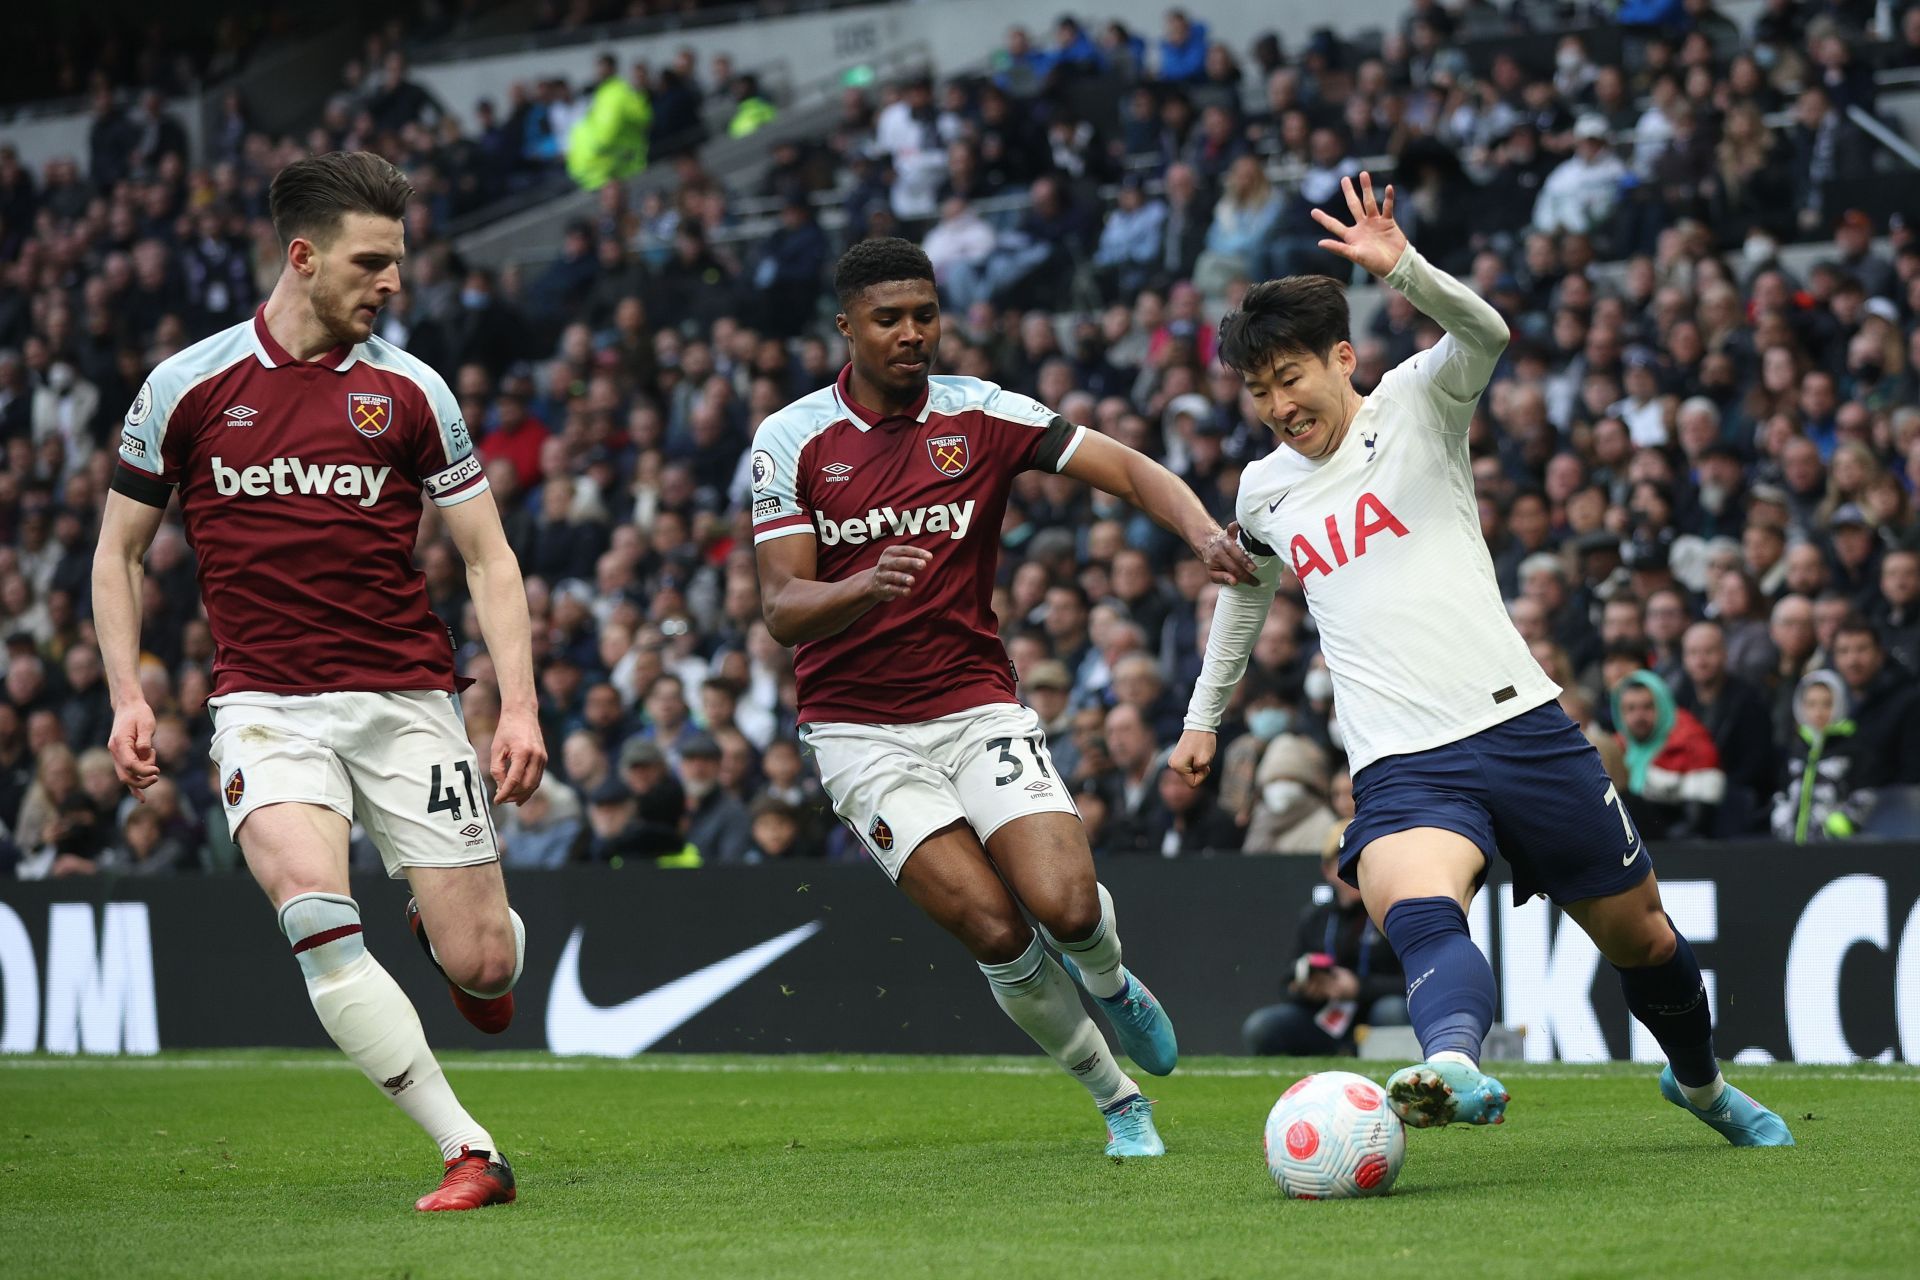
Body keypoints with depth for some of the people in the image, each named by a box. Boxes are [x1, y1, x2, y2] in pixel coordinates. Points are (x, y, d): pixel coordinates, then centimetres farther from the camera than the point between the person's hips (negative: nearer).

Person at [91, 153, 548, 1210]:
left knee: (481, 965, -5)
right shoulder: (186, 387, 2)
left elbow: (487, 557, 7)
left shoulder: (409, 392, 3)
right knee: (314, 912, -27)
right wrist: (127, 698, 0)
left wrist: (519, 706, -5)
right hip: (265, 704, -1)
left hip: (406, 702, 1)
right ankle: (470, 1153, -21)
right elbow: (119, 550, 12)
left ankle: (446, 924, 35)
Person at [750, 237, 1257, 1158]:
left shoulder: (980, 415, -1)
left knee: (1068, 908, -19)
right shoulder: (790, 441, -5)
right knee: (996, 934, -16)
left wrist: (1203, 532, -25)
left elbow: (1128, 470, -4)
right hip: (859, 729, -1)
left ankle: (1110, 982, 19)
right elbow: (782, 611, -11)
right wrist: (866, 586, -32)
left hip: (976, 704, 1)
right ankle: (1117, 1099, 7)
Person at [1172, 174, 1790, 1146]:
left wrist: (1402, 268, -37)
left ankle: (1698, 1081, 42)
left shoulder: (1414, 404, 3)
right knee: (1418, 914, -33)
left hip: (1519, 725, -1)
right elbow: (1244, 595, 38)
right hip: (1400, 767, 1)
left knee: (1636, 931, 12)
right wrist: (1203, 718, 43)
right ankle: (1454, 1067, -62)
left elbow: (1485, 335, -20)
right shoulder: (1263, 491, 16)